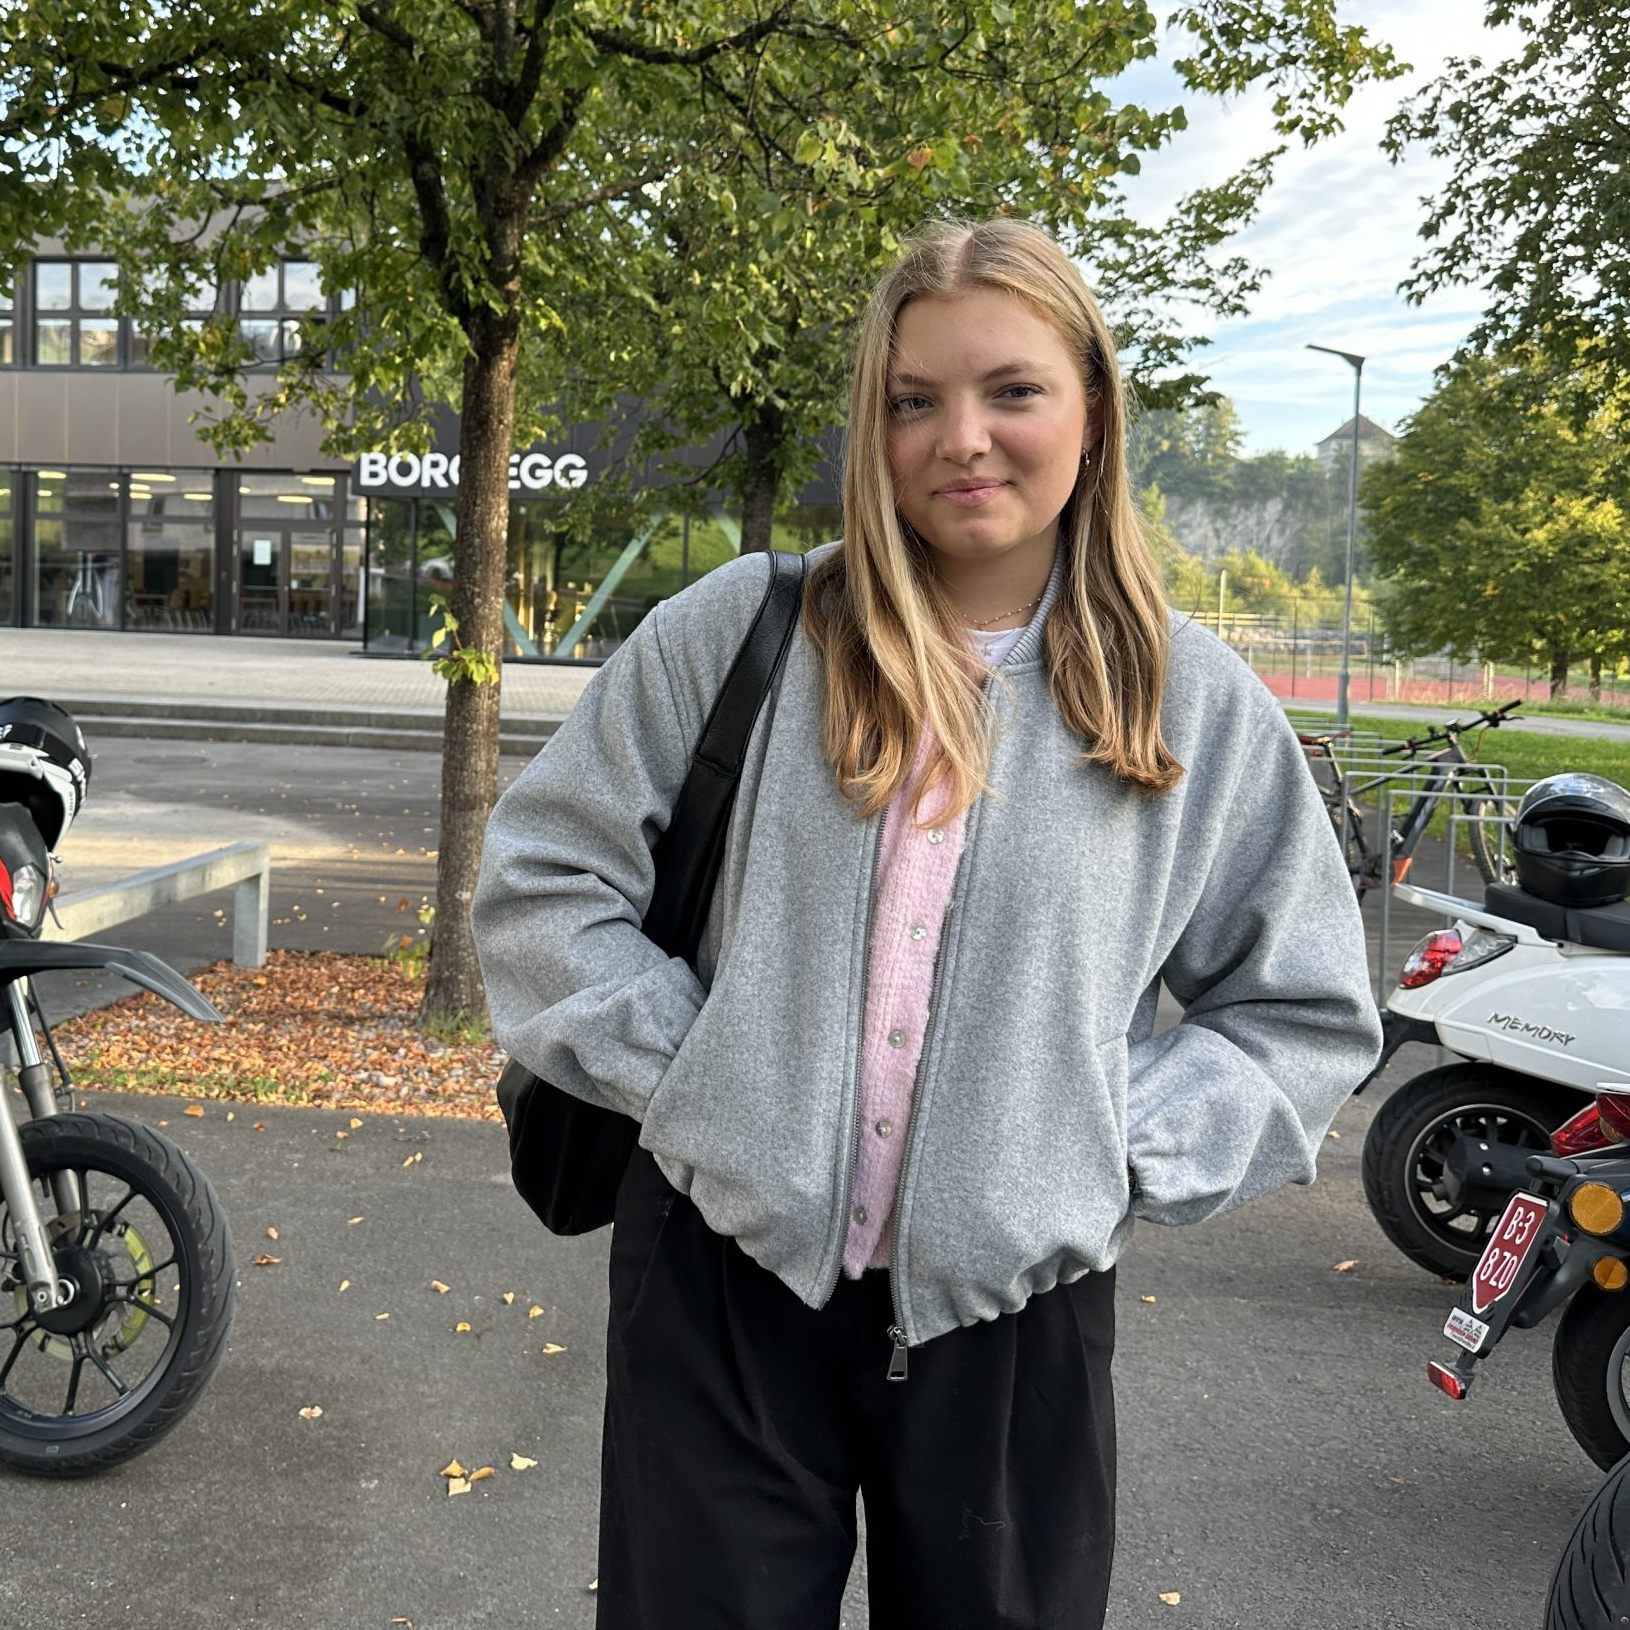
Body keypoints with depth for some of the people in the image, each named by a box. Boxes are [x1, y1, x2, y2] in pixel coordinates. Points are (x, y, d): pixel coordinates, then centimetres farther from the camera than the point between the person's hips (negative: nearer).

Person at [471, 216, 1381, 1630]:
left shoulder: (1197, 706, 0)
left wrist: (1116, 1145, -4)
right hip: (723, 1283, 0)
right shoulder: (741, 630, -2)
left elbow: (1309, 1013, 7)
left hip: (1014, 1315, 1)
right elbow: (545, 870, 3)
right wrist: (683, 1064, -6)